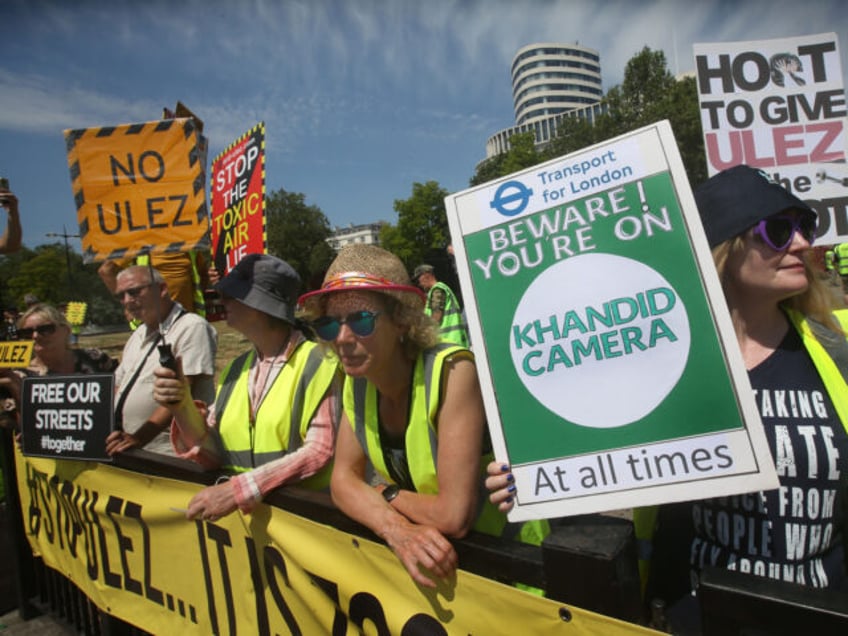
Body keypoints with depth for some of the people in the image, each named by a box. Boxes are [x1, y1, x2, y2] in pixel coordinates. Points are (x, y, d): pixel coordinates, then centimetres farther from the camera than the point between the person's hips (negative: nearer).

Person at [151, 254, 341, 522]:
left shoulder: (315, 363, -9)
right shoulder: (236, 368, 10)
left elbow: (320, 451, -14)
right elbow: (214, 455, 9)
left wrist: (239, 490, -17)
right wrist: (182, 407, -6)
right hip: (239, 511, 5)